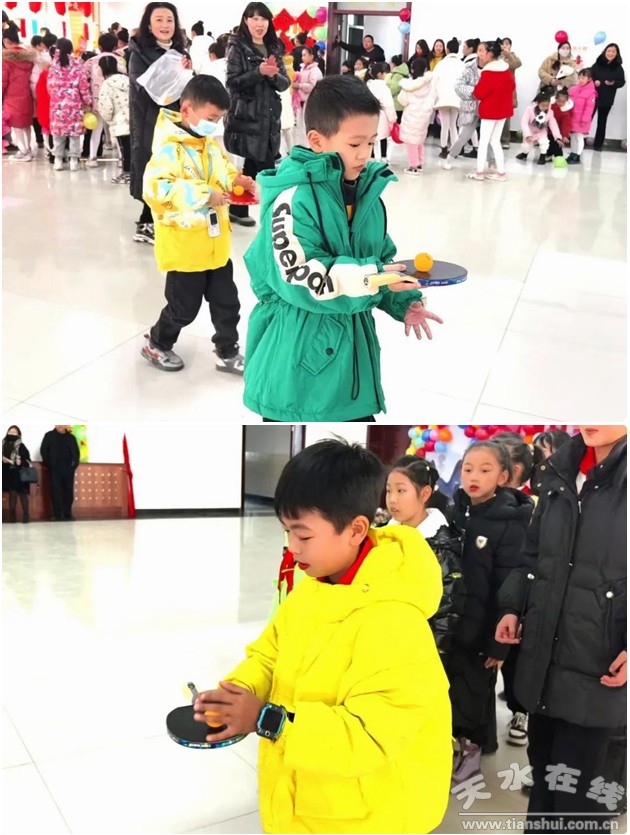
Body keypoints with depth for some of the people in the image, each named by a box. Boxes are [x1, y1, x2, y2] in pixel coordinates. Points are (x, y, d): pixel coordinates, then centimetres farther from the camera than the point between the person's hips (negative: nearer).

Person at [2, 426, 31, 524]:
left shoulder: (21, 446, -6)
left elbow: (27, 459, -9)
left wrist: (21, 462, -26)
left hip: (19, 473, -4)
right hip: (8, 473, 5)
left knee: (22, 494, -1)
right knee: (12, 494, 7)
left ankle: (26, 515, 2)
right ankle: (12, 516, 11)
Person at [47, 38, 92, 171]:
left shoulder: (53, 66, -2)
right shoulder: (77, 65, -6)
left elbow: (50, 86, 5)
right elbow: (83, 86, -5)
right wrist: (88, 102, 5)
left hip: (57, 105, 1)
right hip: (74, 104, -1)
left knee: (58, 131, 10)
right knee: (74, 132, 6)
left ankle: (58, 160, 12)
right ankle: (74, 160, 5)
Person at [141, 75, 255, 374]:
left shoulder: (212, 143, 6)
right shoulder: (169, 147, -19)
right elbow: (155, 188, -30)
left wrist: (236, 180, 0)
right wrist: (204, 195, -30)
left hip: (215, 243, 7)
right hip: (185, 245, -7)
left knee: (226, 301, 14)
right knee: (184, 306, 7)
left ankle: (227, 352, 29)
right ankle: (156, 344, 31)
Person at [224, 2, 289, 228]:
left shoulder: (274, 49, 13)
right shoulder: (238, 47, -2)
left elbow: (285, 83, 8)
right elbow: (233, 82, -11)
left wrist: (274, 75, -13)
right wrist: (259, 71, -21)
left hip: (270, 116, 6)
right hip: (247, 115, -6)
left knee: (253, 164, 8)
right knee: (265, 166, -8)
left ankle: (237, 209, 19)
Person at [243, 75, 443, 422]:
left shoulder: (366, 189, 5)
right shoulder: (295, 197, -20)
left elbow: (380, 256, 15)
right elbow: (300, 276, -28)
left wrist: (402, 301, -1)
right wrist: (372, 278, -29)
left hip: (350, 340, 7)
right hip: (299, 348, -7)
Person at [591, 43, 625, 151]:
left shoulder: (618, 68, -2)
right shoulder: (597, 64, -2)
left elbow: (622, 82, 0)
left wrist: (613, 83, -19)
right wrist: (594, 81, -18)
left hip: (607, 99, 0)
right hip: (593, 96, 0)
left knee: (602, 121, 9)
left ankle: (598, 143, 15)